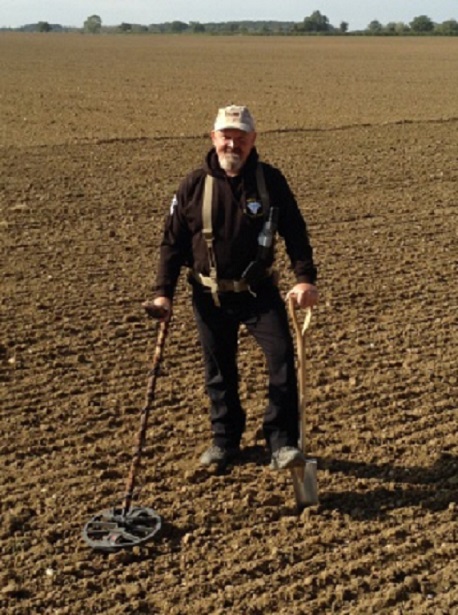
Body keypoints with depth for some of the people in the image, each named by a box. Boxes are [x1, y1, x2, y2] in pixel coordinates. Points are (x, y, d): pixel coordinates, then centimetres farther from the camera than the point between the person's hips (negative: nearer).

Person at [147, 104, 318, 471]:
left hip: (259, 291, -1)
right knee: (219, 370, 10)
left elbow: (294, 231, 0)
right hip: (210, 295, 1)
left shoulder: (271, 180, -3)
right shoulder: (194, 186, -2)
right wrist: (164, 292, -3)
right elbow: (173, 241, 2)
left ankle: (282, 442, -3)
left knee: (282, 356, -13)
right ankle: (225, 440, 28)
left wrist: (305, 277, -12)